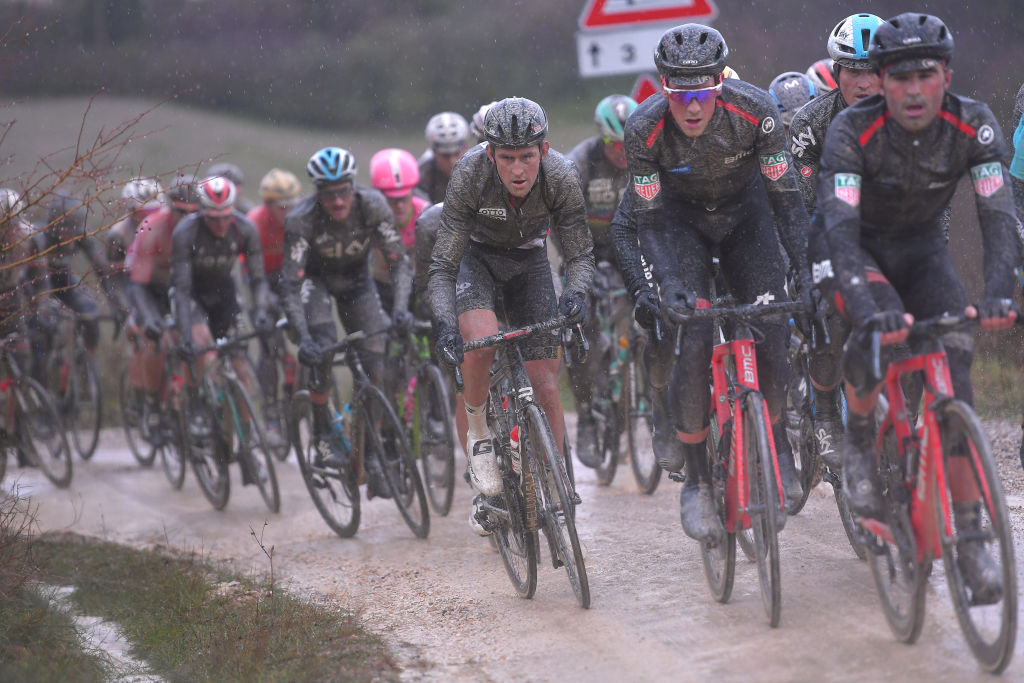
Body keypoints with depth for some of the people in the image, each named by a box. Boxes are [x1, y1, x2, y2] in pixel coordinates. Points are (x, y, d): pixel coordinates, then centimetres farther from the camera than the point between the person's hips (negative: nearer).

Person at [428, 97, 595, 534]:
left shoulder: (561, 177, -29)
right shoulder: (470, 174, -33)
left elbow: (580, 252, -17)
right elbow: (442, 266, -29)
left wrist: (576, 291, -39)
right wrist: (445, 324, -45)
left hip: (528, 258, 2)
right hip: (474, 254, -2)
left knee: (545, 387, -6)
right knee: (482, 337, -34)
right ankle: (478, 432, -8)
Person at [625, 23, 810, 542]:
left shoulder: (754, 110, -29)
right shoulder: (645, 128, -29)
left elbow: (785, 196, -22)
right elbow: (648, 220, -23)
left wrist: (804, 265, -32)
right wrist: (668, 283, -37)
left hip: (744, 212, 1)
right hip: (681, 219, -1)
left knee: (772, 334, -12)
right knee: (695, 341, -17)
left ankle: (773, 438, 16)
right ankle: (695, 479, -4)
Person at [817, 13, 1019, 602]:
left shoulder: (974, 125, -23)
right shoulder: (854, 130, -29)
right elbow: (839, 228, -37)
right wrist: (869, 306, -52)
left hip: (922, 247, 2)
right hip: (862, 249, -2)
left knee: (955, 357, -15)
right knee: (878, 335, -33)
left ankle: (970, 536, -11)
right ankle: (860, 439, -1)